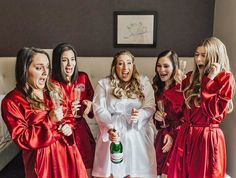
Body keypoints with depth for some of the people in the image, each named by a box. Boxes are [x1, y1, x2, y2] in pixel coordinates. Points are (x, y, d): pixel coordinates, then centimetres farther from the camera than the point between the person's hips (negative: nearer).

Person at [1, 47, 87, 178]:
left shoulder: (52, 91, 6)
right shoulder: (12, 101, -13)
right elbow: (22, 139, -15)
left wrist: (67, 127, -6)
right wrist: (49, 121, -23)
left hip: (66, 150, 6)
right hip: (42, 157, -5)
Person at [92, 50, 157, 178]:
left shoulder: (144, 82, 10)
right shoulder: (103, 84, 7)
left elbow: (150, 107, 2)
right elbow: (99, 109, -3)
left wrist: (139, 115, -20)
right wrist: (110, 129, -18)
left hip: (138, 132, 0)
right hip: (113, 132, 0)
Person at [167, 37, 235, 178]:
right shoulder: (192, 77, 8)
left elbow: (213, 112, -19)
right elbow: (181, 105, 12)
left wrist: (209, 80, -19)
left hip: (208, 138, -5)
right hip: (185, 135, 6)